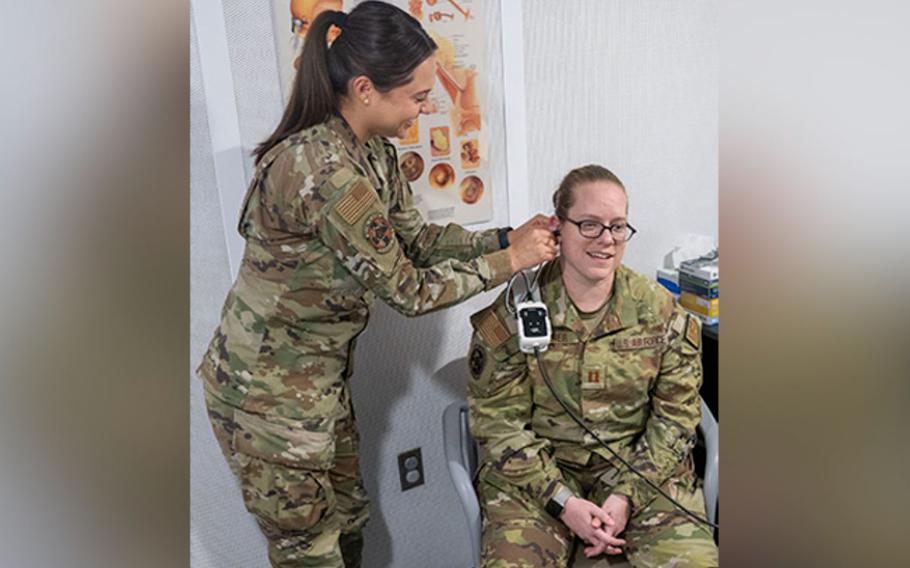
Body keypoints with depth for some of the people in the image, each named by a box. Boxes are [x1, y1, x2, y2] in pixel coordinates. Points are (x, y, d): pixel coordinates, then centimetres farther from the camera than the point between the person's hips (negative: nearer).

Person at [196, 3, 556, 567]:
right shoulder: (326, 171, -31)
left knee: (348, 521, 23)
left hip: (323, 376, 8)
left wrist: (505, 237, -3)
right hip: (269, 392, -8)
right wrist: (509, 262, -14)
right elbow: (408, 290, -24)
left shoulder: (373, 151, -1)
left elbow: (414, 237, 6)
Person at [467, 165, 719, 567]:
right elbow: (497, 423, -7)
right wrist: (562, 501, -15)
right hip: (533, 476, -1)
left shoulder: (660, 310, -1)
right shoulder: (513, 313, -8)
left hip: (642, 469, 2)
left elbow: (676, 413, 1)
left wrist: (626, 494, -10)